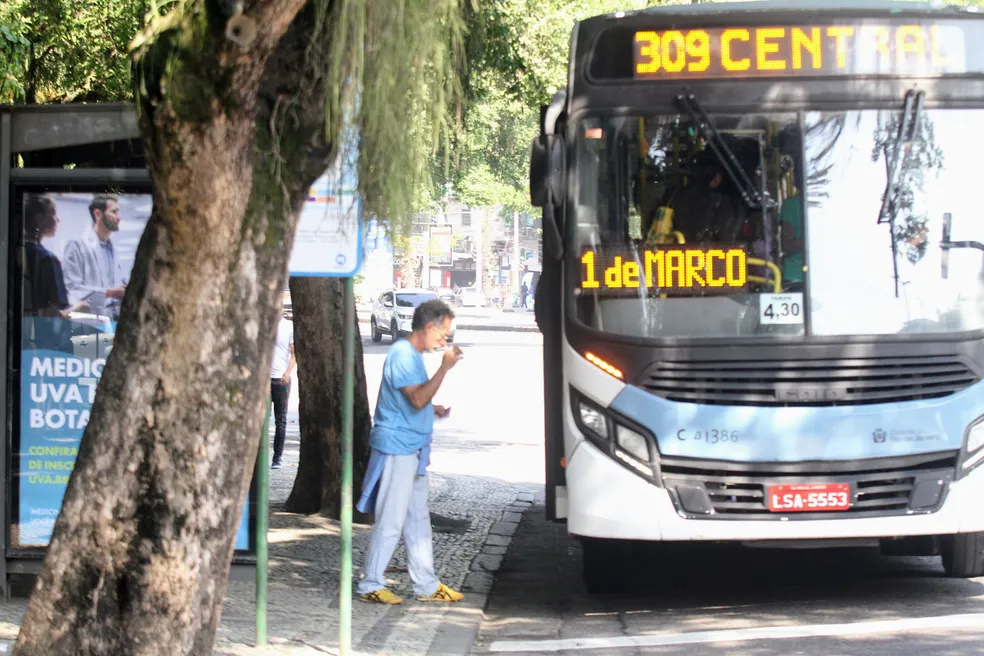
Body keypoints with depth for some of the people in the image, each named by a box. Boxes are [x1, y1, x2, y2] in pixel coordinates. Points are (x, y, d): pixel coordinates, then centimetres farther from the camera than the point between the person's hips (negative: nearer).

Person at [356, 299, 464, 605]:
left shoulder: (413, 356, 16)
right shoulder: (402, 355, -16)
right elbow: (418, 399, -26)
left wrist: (433, 409, 12)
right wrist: (444, 368, -24)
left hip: (412, 450, 10)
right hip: (396, 448, -10)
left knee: (418, 518, 13)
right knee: (390, 520, -6)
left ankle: (427, 585, 19)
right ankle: (371, 585, 1)